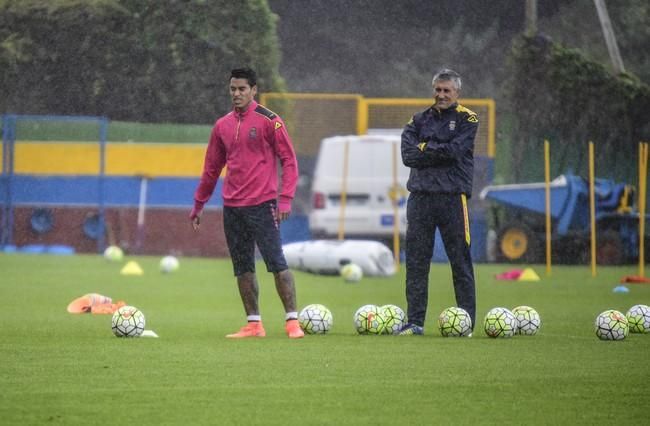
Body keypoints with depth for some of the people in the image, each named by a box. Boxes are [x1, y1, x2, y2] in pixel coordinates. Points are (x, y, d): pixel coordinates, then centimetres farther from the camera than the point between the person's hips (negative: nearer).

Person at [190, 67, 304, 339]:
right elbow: (211, 168, 21)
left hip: (262, 205, -6)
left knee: (276, 263, -9)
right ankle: (254, 324, 11)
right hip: (232, 208, 6)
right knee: (243, 268, 6)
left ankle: (292, 321, -7)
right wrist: (198, 204, 22)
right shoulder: (223, 126, 12)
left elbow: (289, 160, -4)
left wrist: (285, 199, -12)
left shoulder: (268, 121, -4)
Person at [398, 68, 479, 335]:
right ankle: (415, 322, 6)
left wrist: (424, 149, -2)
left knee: (460, 262, -1)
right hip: (420, 196, 4)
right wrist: (439, 153, -8)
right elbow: (408, 155, 0)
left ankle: (467, 321, 3)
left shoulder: (467, 120, 4)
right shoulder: (419, 121, 15)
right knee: (416, 262, 2)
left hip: (452, 196, -3)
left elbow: (454, 151, -11)